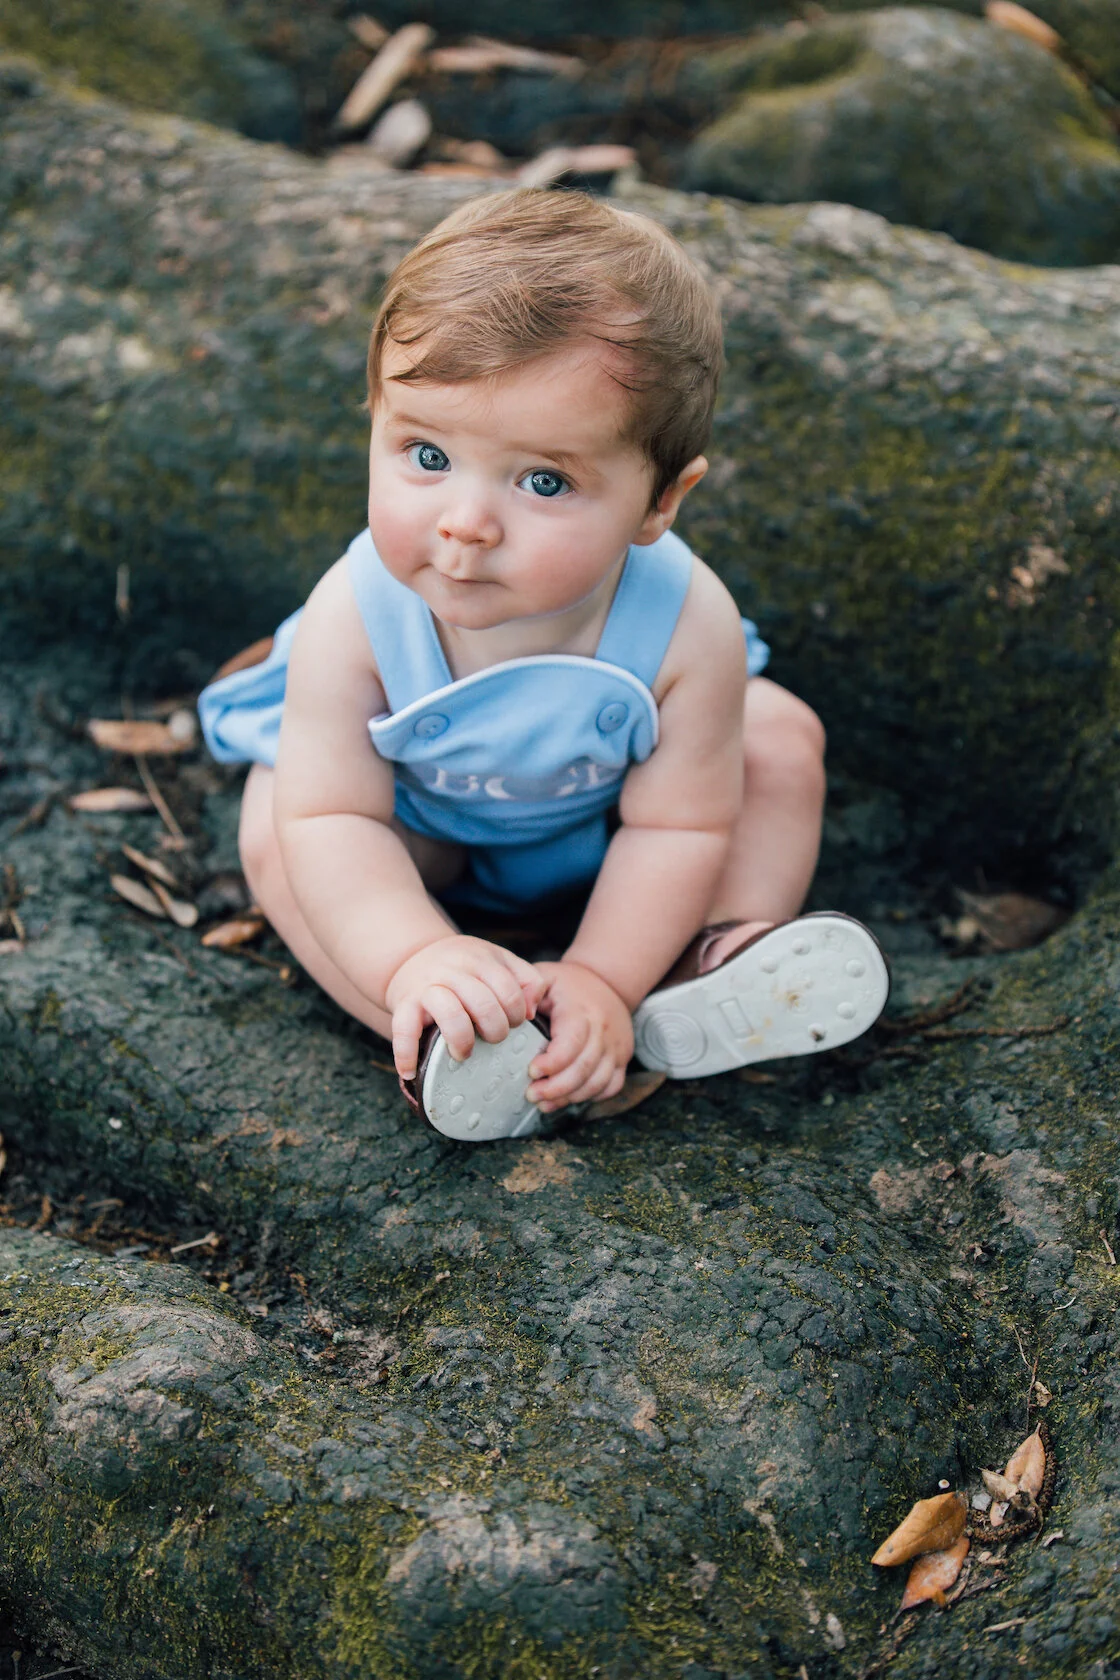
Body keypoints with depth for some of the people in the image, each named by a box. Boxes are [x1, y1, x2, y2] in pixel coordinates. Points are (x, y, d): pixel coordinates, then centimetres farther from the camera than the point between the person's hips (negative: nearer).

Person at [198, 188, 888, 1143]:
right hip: (418, 817, 0)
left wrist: (597, 980, -36)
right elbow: (332, 817, -33)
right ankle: (449, 1045, -27)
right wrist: (413, 960, -48)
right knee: (276, 834, -23)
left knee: (781, 742, -12)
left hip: (610, 802, 1)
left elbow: (678, 824, -28)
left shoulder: (685, 626, -37)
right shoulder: (355, 621, -39)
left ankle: (708, 975, -14)